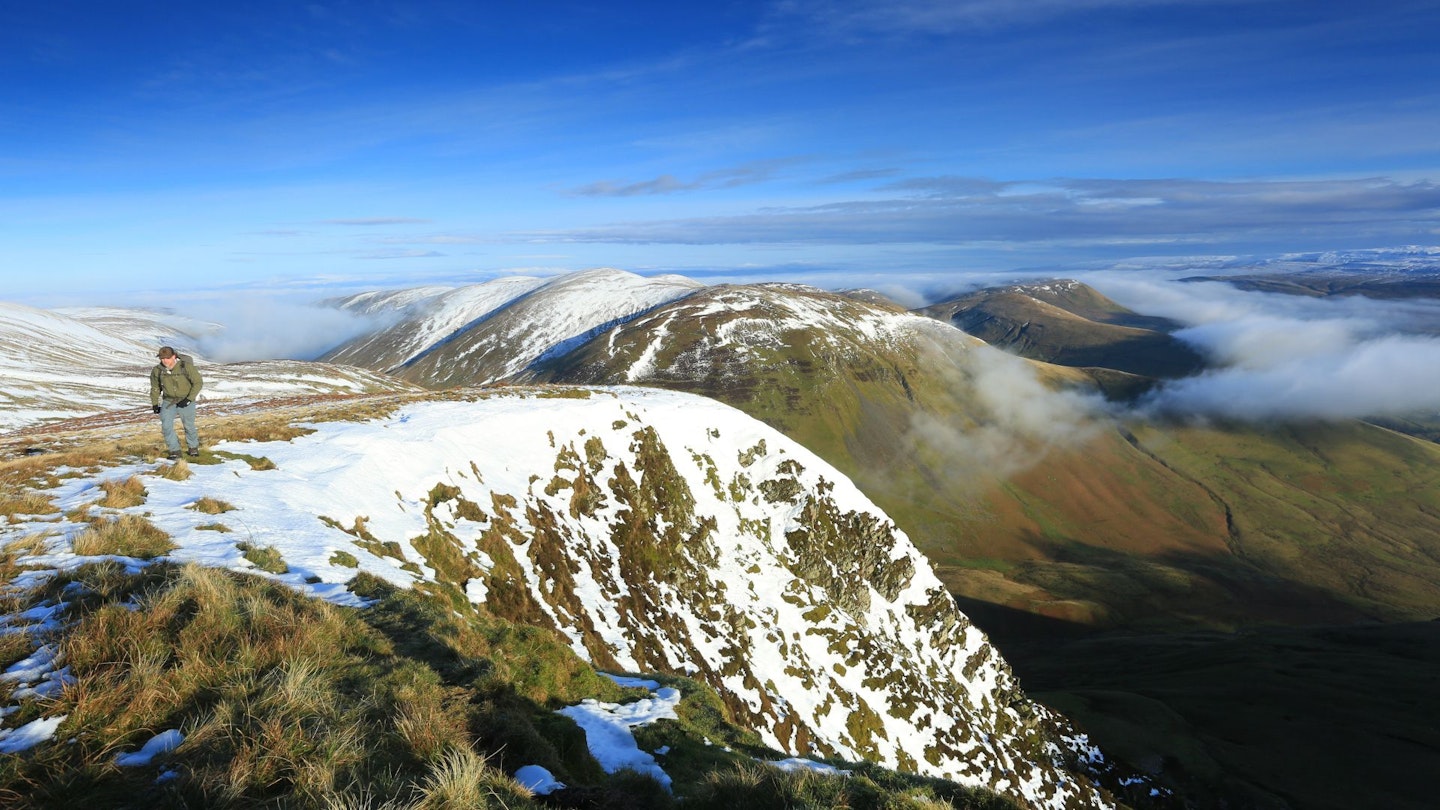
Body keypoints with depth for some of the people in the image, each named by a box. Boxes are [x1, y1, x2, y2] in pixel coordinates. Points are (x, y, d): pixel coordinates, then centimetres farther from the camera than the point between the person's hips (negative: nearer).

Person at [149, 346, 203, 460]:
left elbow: (198, 382, -13)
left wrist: (189, 399, -20)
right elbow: (155, 387, 6)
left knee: (189, 426, 9)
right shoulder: (157, 370, -11)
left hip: (186, 402, -2)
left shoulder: (186, 367, -21)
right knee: (166, 426, -10)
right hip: (168, 401, 2)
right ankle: (175, 451, 3)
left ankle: (194, 447, 34)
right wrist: (155, 403, 6)